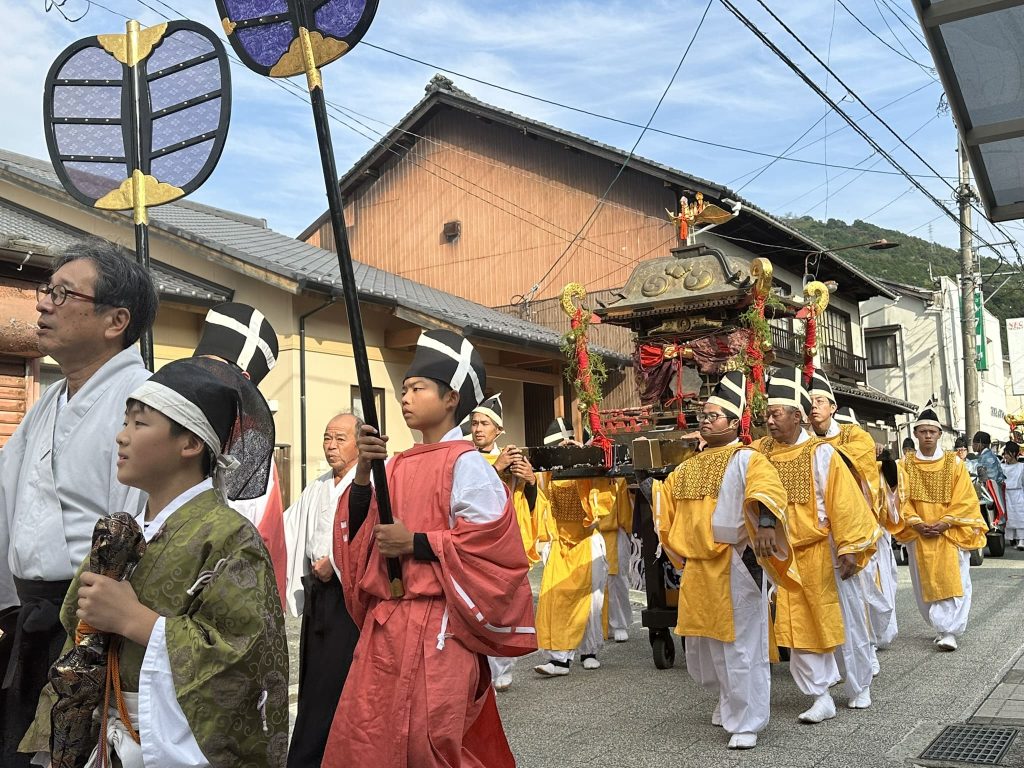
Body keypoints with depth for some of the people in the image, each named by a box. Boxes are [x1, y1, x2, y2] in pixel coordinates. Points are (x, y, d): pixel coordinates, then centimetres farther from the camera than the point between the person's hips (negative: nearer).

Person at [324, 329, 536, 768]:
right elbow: (361, 531, 9)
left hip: (437, 628, -7)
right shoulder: (398, 466, 11)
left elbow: (492, 543, -16)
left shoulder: (466, 464, -9)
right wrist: (363, 473, -5)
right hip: (384, 623, 7)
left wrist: (415, 543, -15)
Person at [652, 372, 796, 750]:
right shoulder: (690, 467, 14)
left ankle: (746, 722, 11)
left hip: (734, 566, -7)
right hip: (698, 567, 7)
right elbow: (666, 494, 31)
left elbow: (768, 491, -29)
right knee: (701, 642, 16)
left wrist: (764, 524, -44)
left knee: (739, 644, -1)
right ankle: (729, 698, 40)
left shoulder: (747, 460, -8)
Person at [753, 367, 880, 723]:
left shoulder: (821, 453, -12)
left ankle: (859, 688, 31)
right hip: (785, 557, 3)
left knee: (843, 622, 11)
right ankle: (821, 698, 13)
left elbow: (844, 501, -13)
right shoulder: (760, 451, -1)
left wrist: (849, 549, -16)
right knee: (799, 627, 4)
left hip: (823, 554, -3)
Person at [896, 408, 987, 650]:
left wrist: (945, 523, -14)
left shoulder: (954, 463, 1)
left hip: (950, 533, -1)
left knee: (951, 581, -8)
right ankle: (942, 627, 18)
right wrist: (917, 523, -13)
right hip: (919, 535, 2)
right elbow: (903, 499, 0)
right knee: (927, 583, 6)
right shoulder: (905, 465, 4)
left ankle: (949, 631, -7)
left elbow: (964, 499, -3)